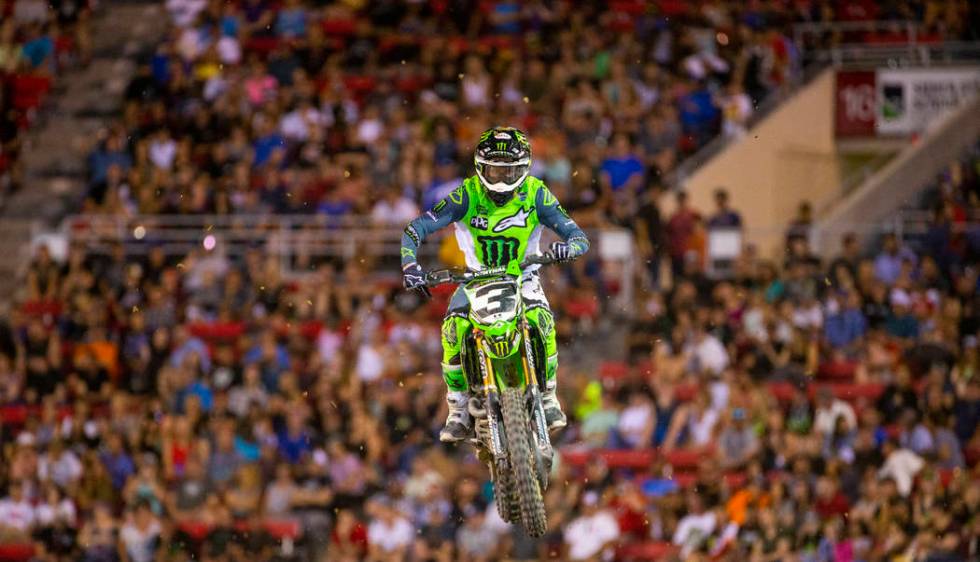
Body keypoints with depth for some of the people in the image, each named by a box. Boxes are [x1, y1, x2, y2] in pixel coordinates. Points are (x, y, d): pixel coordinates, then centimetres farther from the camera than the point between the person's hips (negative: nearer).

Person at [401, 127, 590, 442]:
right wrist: (410, 264, -36)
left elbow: (579, 237, -14)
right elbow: (415, 229, -17)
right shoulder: (467, 196, -13)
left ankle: (548, 395, -12)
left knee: (540, 319, -32)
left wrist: (569, 246, -40)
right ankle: (459, 409, -15)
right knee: (454, 327, -29)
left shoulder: (536, 194, -11)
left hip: (523, 276, 0)